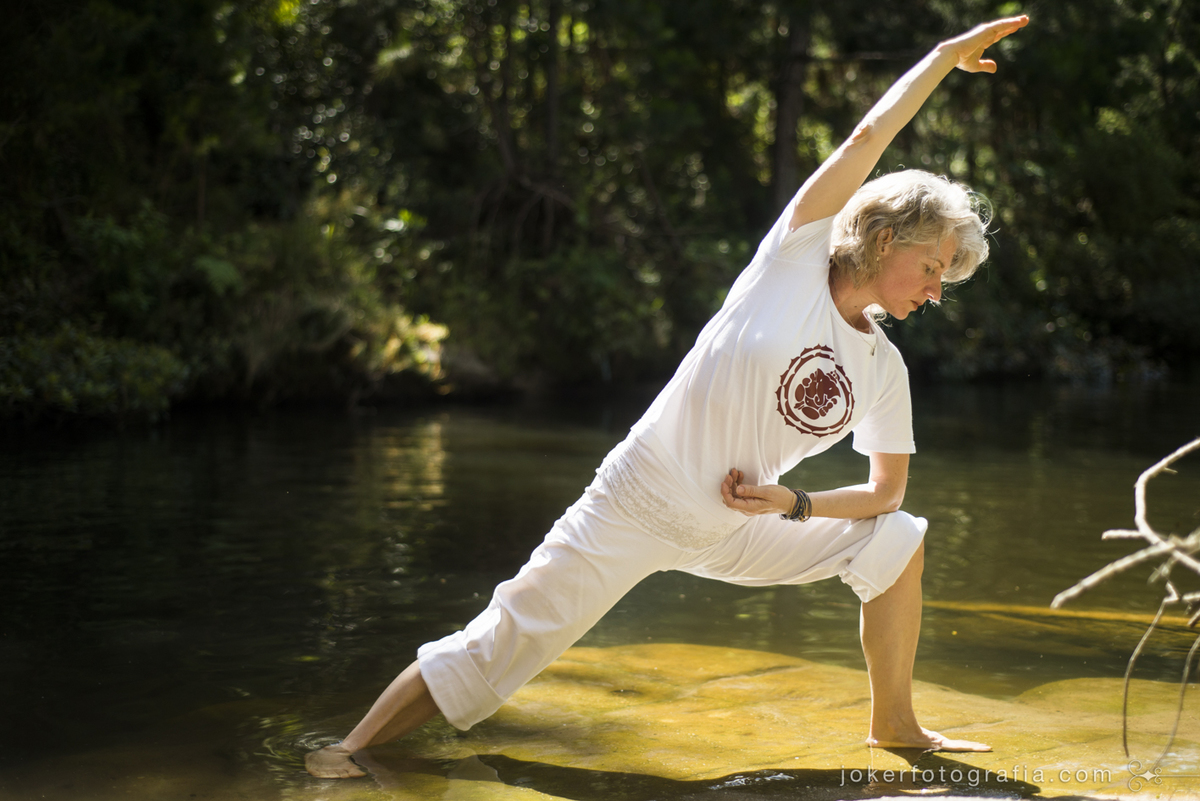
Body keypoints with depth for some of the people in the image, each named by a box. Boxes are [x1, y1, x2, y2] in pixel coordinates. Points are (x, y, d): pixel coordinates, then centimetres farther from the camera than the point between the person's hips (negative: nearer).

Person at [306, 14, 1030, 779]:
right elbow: (869, 137, -16)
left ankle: (894, 724, 15)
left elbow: (887, 490, 10)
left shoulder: (884, 370, 5)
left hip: (735, 528, 6)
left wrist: (794, 505, -6)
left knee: (898, 539, 0)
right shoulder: (796, 258, -9)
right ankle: (352, 749, -1)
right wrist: (948, 54, -7)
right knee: (500, 649, -13)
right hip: (636, 509, -6)